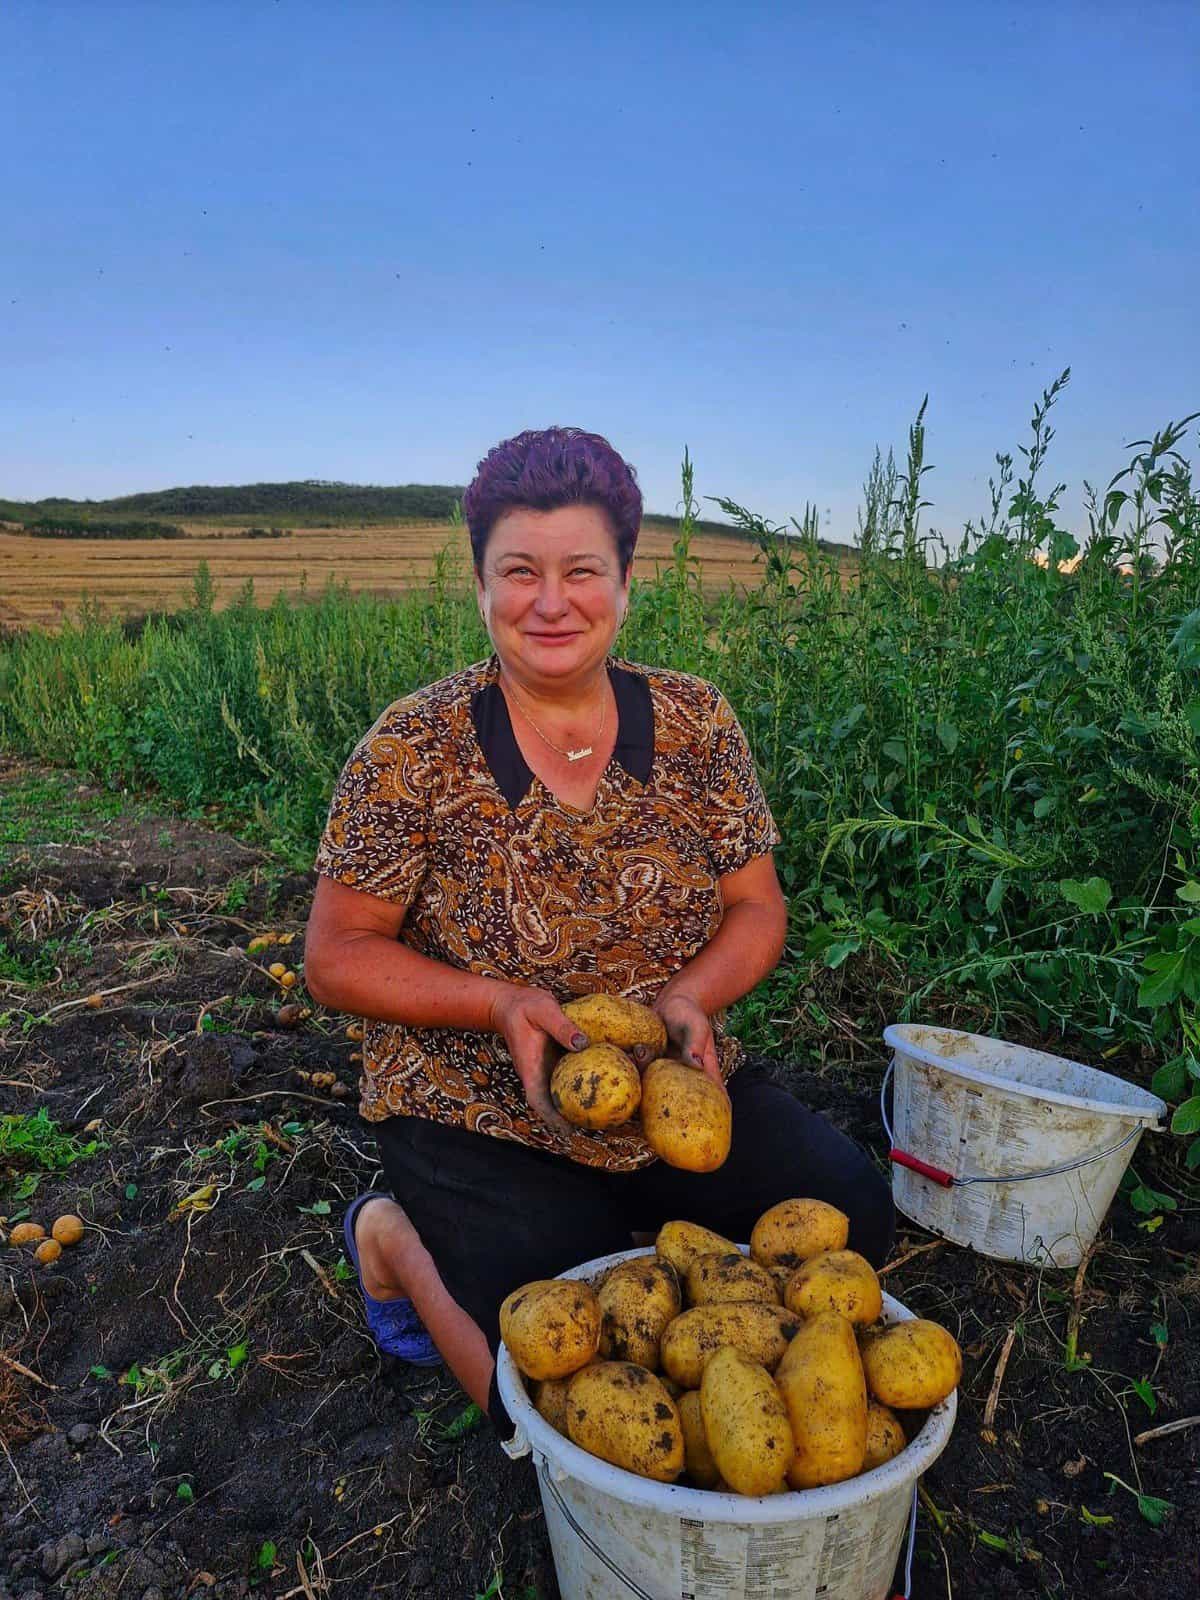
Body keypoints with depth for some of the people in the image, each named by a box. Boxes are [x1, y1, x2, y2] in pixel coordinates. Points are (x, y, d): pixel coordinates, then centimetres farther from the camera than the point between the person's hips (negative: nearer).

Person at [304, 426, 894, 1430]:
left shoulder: (697, 723, -6)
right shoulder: (415, 747, -14)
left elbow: (757, 909, 1)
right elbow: (336, 956, -10)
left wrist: (690, 996, -21)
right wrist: (500, 1002, -26)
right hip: (485, 1120, -4)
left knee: (854, 1217, -5)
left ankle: (624, 1230, 20)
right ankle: (397, 1239, 17)